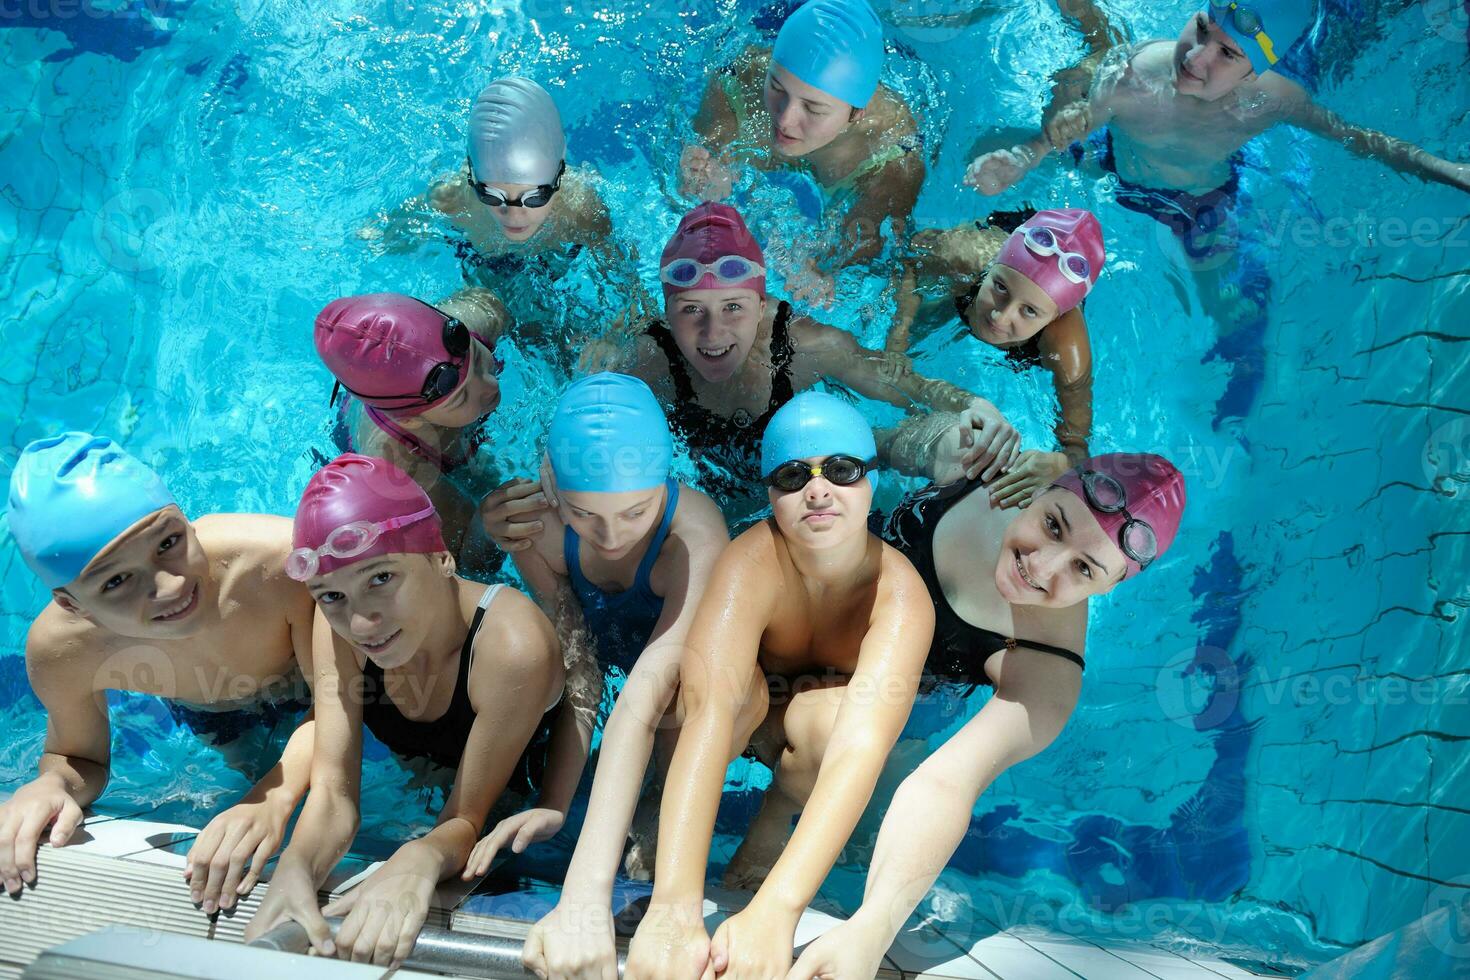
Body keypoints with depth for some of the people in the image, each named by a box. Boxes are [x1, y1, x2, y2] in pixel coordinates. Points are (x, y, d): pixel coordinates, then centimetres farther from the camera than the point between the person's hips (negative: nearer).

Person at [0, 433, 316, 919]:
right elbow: (81, 759, -15)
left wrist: (275, 798, -54)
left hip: (302, 683, -2)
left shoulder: (281, 558, -49)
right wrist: (50, 785, -39)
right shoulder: (60, 651, -37)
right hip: (207, 711, 2)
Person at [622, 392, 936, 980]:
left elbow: (861, 742, -49)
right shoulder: (753, 564, -36)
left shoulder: (901, 595, -34)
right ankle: (650, 832, -8)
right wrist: (673, 905, -65)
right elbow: (711, 706, -51)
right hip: (752, 716, -1)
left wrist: (774, 911, -65)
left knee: (825, 715, -35)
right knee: (735, 683, -36)